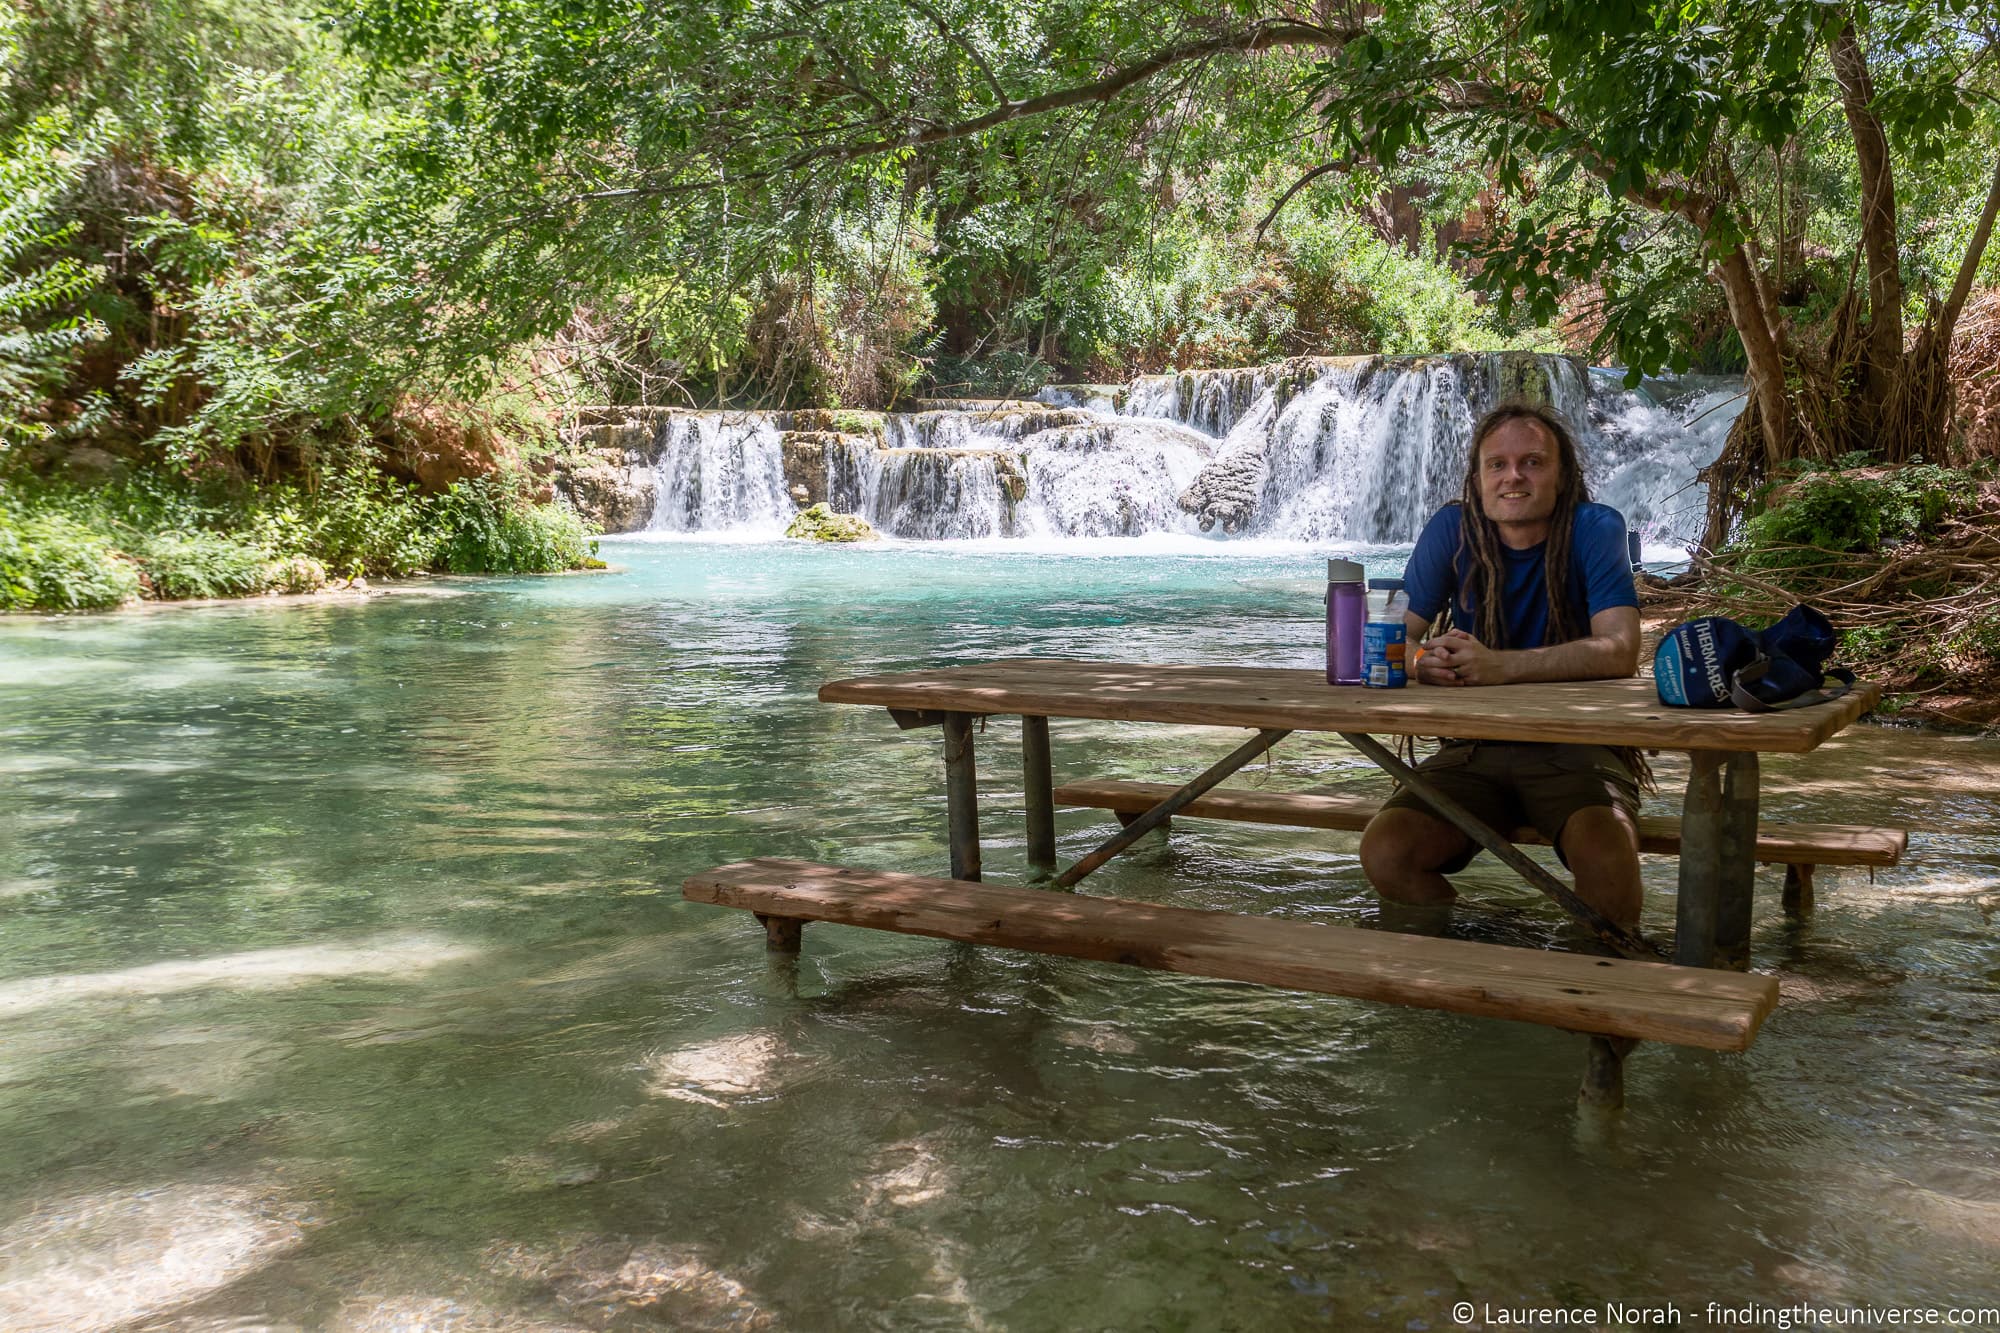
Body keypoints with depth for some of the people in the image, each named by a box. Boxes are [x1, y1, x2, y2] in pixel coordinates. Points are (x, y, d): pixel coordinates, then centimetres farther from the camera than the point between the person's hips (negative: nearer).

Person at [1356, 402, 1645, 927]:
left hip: (1577, 743, -3)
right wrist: (1423, 661, -29)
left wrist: (1499, 666, -32)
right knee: (1384, 852, -20)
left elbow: (1619, 651, -20)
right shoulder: (1453, 529, 1)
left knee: (1606, 856, -33)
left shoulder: (1595, 528, -7)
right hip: (1477, 746, 3)